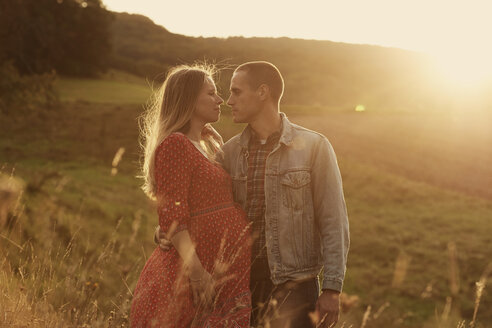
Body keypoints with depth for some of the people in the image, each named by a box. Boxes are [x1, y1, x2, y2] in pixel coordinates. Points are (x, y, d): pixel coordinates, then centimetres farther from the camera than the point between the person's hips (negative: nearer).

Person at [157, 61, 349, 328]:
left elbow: (333, 223, -5)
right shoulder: (230, 151, 5)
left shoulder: (313, 147, -5)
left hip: (293, 288, -3)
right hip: (242, 285, 4)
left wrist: (332, 289, -9)